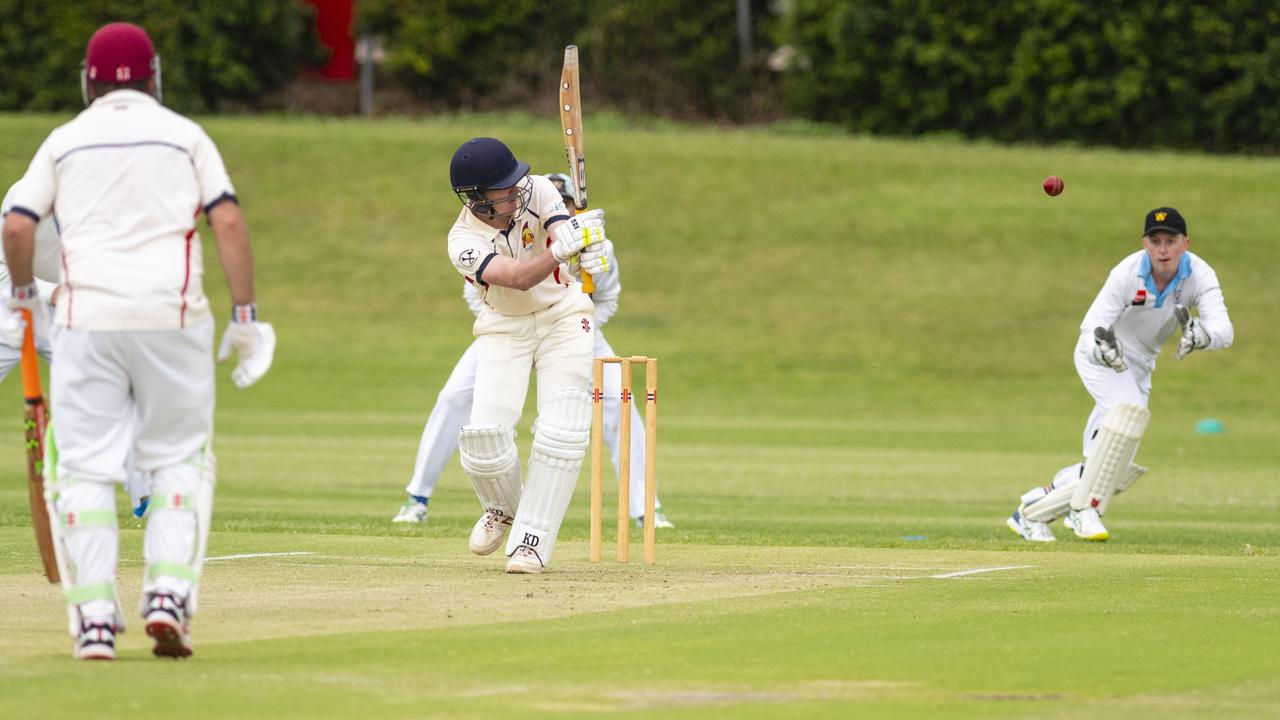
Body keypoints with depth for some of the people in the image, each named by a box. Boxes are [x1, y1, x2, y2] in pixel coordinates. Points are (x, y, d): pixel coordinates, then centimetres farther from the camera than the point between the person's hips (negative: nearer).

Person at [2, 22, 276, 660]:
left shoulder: (64, 141, 10)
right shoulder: (185, 136, 9)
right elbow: (228, 223, -1)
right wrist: (245, 315, 0)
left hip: (86, 319, 0)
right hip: (172, 317, 0)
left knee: (85, 467, 3)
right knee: (179, 458, 10)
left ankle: (94, 619, -6)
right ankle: (168, 594, -8)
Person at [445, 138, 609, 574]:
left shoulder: (536, 191, -18)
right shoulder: (464, 242, -25)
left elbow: (561, 233, -33)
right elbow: (518, 278, -40)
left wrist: (586, 250, -57)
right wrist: (560, 248, -58)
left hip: (563, 314, 1)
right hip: (504, 327, -1)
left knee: (561, 428, -15)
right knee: (485, 431, -14)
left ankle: (532, 539, -8)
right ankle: (502, 508, 18)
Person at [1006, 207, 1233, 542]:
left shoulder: (1200, 275, -20)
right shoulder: (1127, 273, -27)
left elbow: (1224, 332, -33)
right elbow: (1089, 332, -27)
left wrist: (1199, 335, -56)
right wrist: (1100, 349, -51)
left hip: (1139, 368, 5)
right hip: (1099, 355, -5)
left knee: (1118, 469, 4)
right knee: (1130, 408, -35)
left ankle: (1031, 511, 21)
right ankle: (1085, 509, -29)